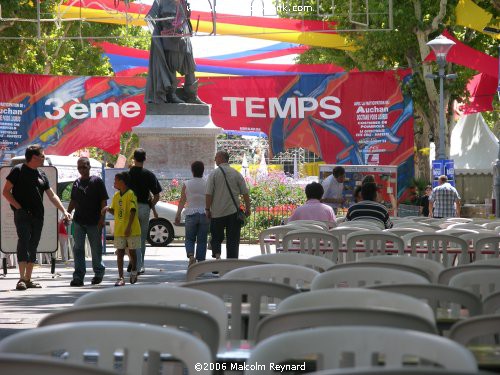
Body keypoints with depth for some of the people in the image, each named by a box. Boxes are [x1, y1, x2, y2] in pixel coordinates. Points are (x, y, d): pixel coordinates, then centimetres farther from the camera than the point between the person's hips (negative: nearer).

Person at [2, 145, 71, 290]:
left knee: (33, 246, 7)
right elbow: (6, 192, -4)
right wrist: (18, 207, -13)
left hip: (38, 216, 7)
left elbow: (52, 195, 19)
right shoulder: (18, 170, -2)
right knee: (24, 242, -17)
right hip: (22, 215, -7)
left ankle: (28, 279, 11)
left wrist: (64, 211, 11)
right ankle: (22, 279, -22)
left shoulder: (41, 175, 16)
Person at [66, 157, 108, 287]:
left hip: (94, 222, -4)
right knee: (78, 249, -1)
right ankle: (78, 277, -1)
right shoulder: (76, 183, 12)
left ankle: (99, 273, 23)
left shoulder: (97, 181, -3)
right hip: (78, 221, 4)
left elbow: (103, 201, -6)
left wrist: (102, 218, -13)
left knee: (96, 249, 6)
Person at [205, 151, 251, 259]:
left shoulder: (213, 174, -4)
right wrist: (247, 208, 9)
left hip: (217, 213, -1)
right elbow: (245, 193, 2)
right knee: (233, 239, 6)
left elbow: (208, 194, -8)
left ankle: (216, 253, -14)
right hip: (233, 212, 1)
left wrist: (207, 209, 0)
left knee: (216, 237, 11)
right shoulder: (236, 174, 3)